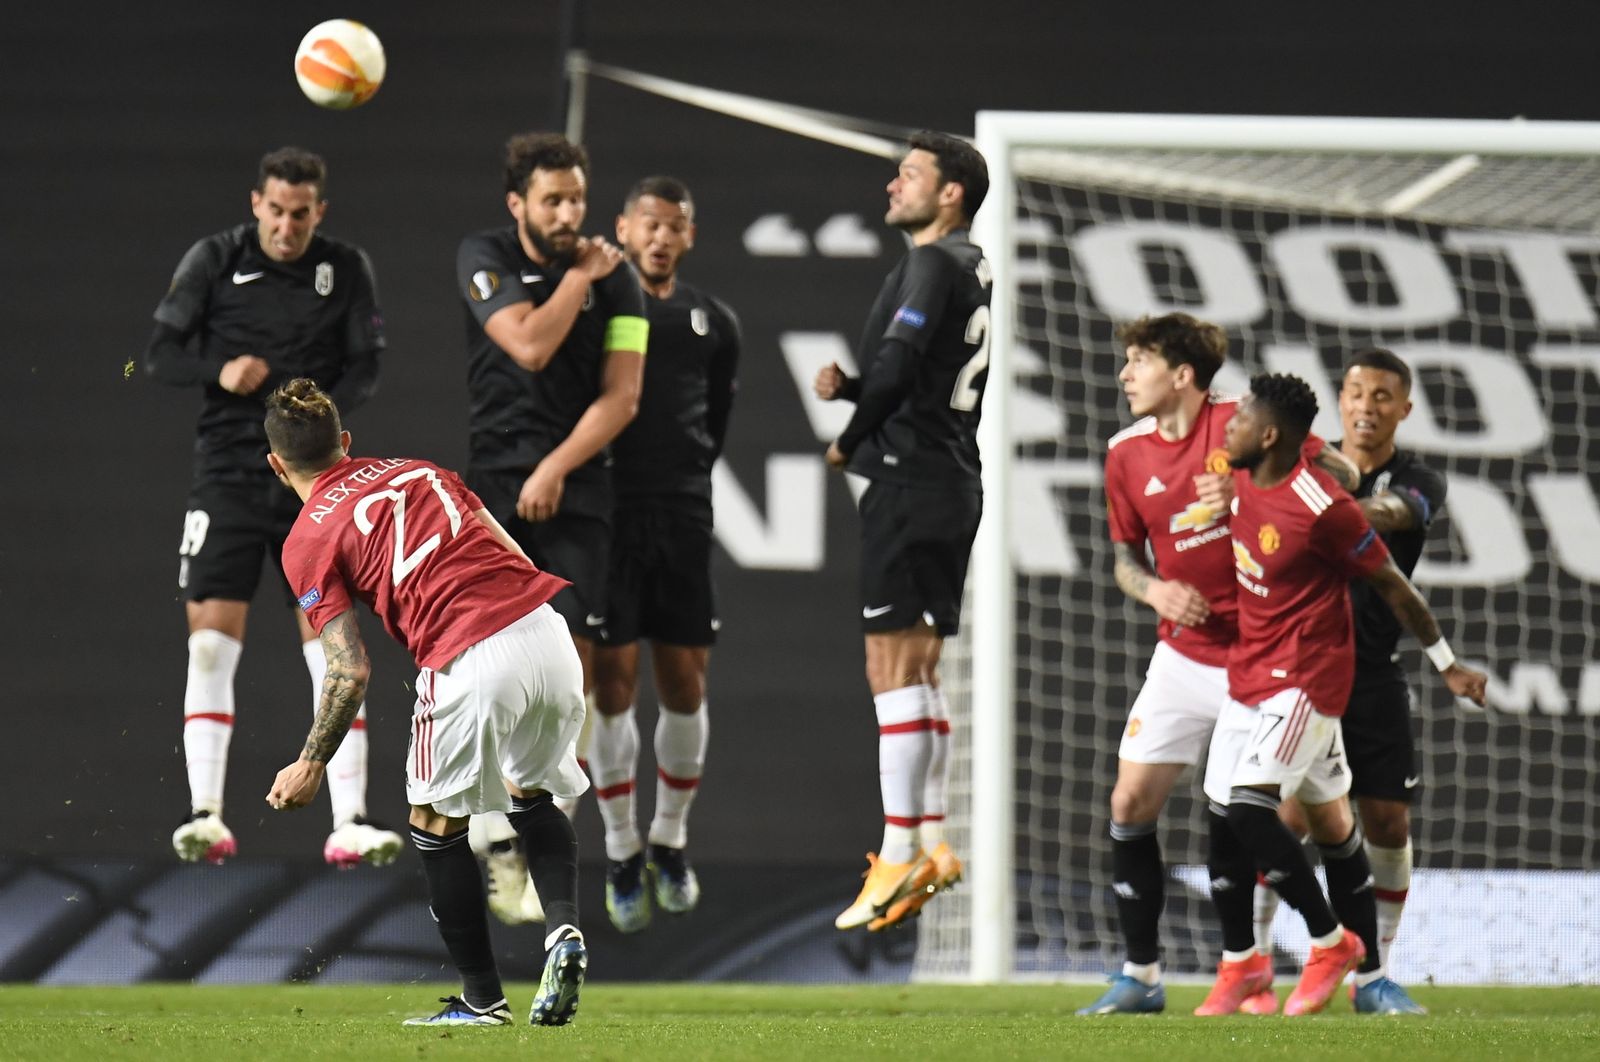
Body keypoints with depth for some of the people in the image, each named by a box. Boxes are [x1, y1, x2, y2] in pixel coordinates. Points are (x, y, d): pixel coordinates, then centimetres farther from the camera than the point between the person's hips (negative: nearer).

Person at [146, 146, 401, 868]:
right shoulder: (214, 261, 0)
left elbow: (365, 367, 1)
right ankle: (206, 816, -6)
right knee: (211, 641, -8)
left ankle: (349, 822, -4)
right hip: (228, 474, -1)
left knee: (334, 646, -4)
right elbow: (162, 355, 0)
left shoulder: (347, 269, 4)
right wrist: (220, 369, -20)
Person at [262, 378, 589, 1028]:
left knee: (436, 824, 15)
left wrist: (311, 766, 9)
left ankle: (483, 998, 17)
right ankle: (564, 929, 6)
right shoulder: (419, 470, 22)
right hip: (546, 630, 6)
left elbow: (349, 672, -1)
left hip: (468, 665, -6)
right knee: (531, 794, 28)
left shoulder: (307, 540, 6)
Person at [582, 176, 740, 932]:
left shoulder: (712, 322, 10)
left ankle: (671, 841, 19)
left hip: (682, 515, 3)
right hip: (606, 510, -3)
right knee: (611, 678, -5)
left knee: (685, 681, 3)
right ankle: (621, 855, 3)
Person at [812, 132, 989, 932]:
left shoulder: (933, 265, -11)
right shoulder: (968, 269, 18)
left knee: (893, 670, -11)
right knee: (918, 671, 14)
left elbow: (897, 365, -21)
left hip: (912, 478, -10)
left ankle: (900, 855, -14)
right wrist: (846, 386, 6)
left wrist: (847, 443, -6)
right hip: (950, 482, 10)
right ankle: (932, 844, 15)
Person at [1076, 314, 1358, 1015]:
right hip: (1184, 656, 5)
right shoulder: (1127, 453, 2)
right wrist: (1154, 589, -10)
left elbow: (1343, 475, -9)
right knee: (1130, 804, -1)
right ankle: (1141, 976, 10)